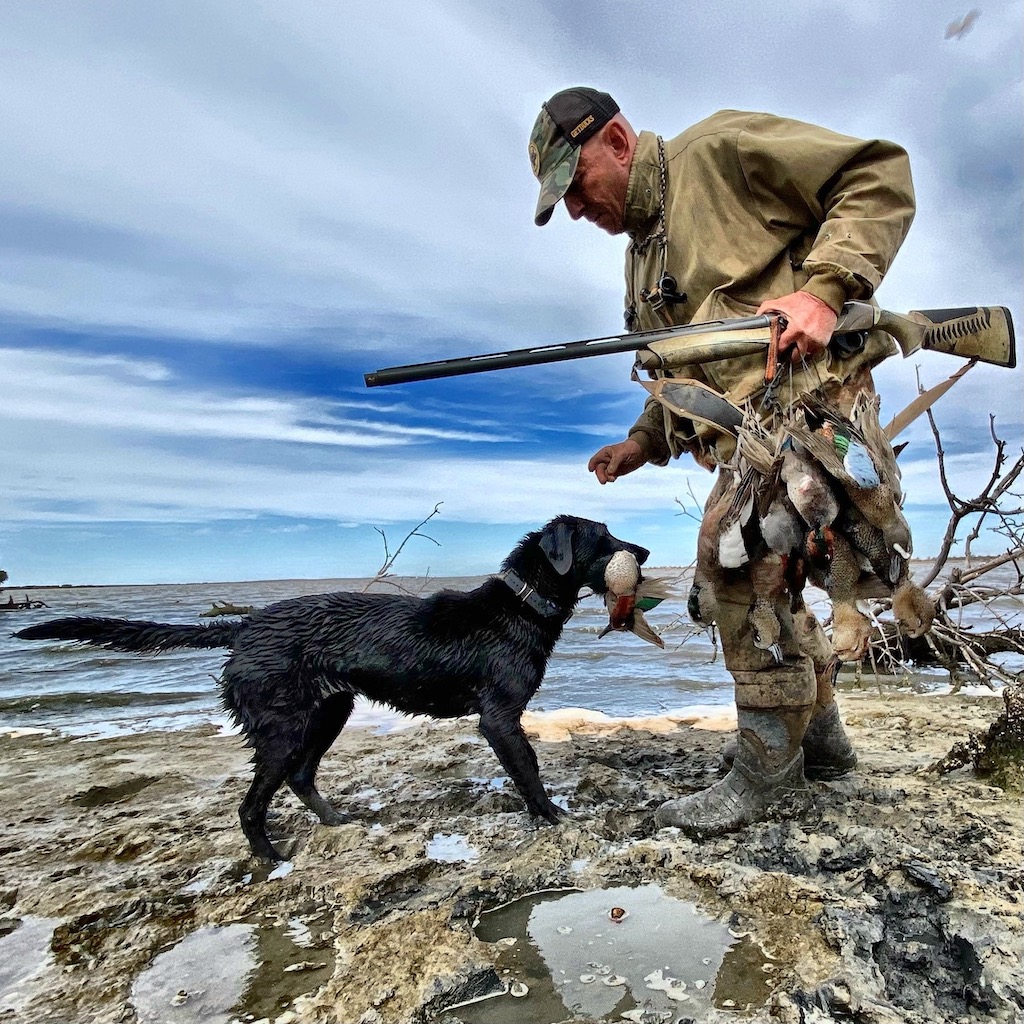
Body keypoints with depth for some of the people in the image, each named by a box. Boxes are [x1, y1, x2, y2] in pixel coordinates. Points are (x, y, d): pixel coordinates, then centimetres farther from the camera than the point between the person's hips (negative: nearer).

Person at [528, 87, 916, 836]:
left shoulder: (721, 150, -1)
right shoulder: (644, 256, 22)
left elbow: (881, 175, -5)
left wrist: (823, 289, -18)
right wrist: (643, 443, 11)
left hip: (802, 393, -9)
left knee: (738, 554, -23)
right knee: (752, 574, 12)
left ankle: (768, 775, -8)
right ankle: (819, 740, 29)